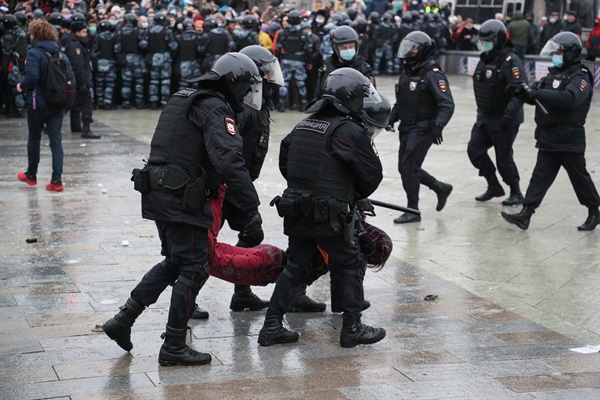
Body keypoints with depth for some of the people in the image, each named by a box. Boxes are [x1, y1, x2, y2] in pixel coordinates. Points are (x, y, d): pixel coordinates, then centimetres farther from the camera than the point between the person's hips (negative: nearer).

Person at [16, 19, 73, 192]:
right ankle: (56, 180, -4)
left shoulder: (34, 53, -12)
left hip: (38, 103, -4)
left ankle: (31, 175, 28)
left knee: (34, 138, 13)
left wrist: (21, 86, -6)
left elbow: (32, 76, -23)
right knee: (56, 140, 2)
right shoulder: (61, 54, 7)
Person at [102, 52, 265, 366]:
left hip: (158, 195, 9)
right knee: (193, 269, 0)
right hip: (184, 201, -9)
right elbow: (230, 162, -25)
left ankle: (123, 319, 19)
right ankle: (173, 348, 5)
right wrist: (251, 207, -26)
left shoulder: (184, 100, 19)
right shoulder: (217, 110, -12)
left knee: (175, 262, 21)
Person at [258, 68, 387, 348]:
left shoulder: (303, 126, 9)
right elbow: (372, 175, -8)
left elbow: (284, 163, 17)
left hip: (296, 212, 7)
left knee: (295, 267, 17)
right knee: (350, 267, 10)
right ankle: (352, 329, 14)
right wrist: (354, 197, 11)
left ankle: (272, 326, 15)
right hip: (331, 217, -6)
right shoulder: (351, 131, -12)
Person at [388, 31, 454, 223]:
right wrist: (392, 118, 7)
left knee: (408, 168, -10)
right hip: (407, 129, 9)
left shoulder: (432, 75, -14)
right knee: (406, 167, 12)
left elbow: (447, 104, -21)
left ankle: (412, 211, 2)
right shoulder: (406, 73, 12)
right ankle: (440, 188, 29)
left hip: (423, 130, -9)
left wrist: (438, 125, -34)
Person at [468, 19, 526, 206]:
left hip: (504, 121, -8)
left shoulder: (511, 61, -19)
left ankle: (516, 193, 17)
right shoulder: (485, 58, 9)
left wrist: (509, 114, -35)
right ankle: (494, 187, 19)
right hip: (484, 117, 9)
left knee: (503, 158, -2)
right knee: (475, 150, 5)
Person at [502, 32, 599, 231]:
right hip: (548, 139, 7)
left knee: (579, 177, 5)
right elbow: (536, 96, 14)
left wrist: (538, 93, -31)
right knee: (540, 177, 3)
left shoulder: (580, 77, -12)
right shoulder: (554, 74, 14)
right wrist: (522, 91, -8)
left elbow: (569, 99, -30)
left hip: (569, 140, -7)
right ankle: (525, 215, 0)